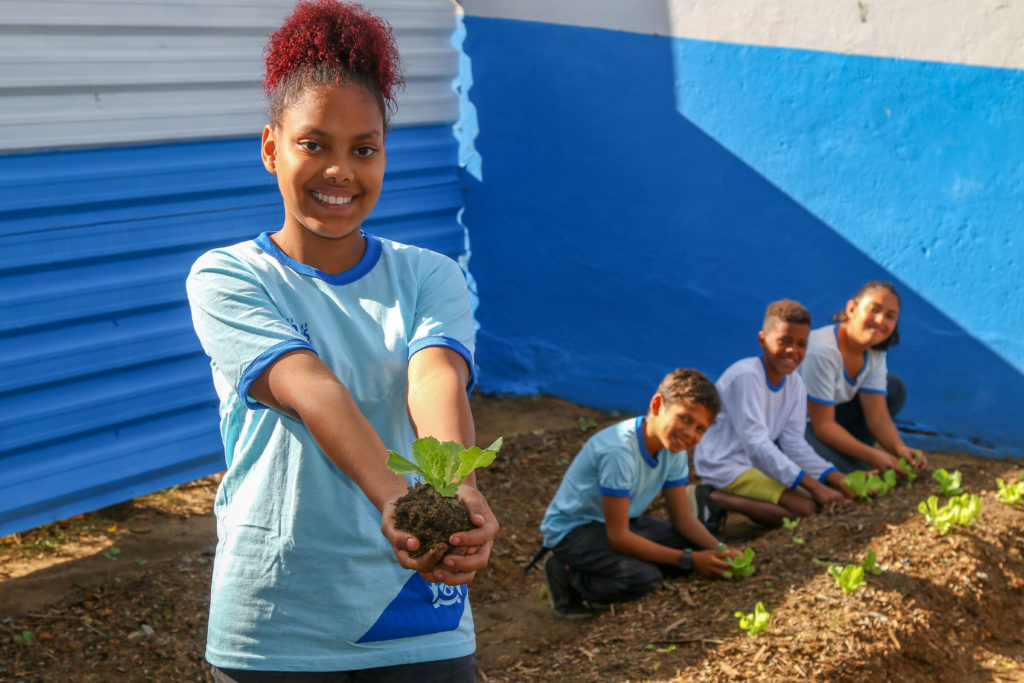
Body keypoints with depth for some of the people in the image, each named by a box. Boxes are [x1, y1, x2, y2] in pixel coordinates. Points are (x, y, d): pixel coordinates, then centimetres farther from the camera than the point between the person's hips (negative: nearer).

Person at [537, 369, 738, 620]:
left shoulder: (674, 447, -6)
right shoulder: (618, 451, -32)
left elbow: (682, 517, 3)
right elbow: (618, 538, -29)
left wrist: (719, 549, -17)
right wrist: (689, 560, -25)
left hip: (623, 522, 9)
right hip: (571, 530, -9)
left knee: (696, 546, -8)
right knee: (642, 578, -31)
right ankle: (569, 577, -5)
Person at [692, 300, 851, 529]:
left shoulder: (794, 384, 5)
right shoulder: (745, 375, -21)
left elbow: (794, 442, 0)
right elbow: (757, 445, -26)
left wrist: (836, 478, -16)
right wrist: (812, 486, -30)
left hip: (756, 465, 10)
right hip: (724, 467, -10)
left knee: (825, 504, 0)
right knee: (806, 508, -21)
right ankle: (714, 499, -15)